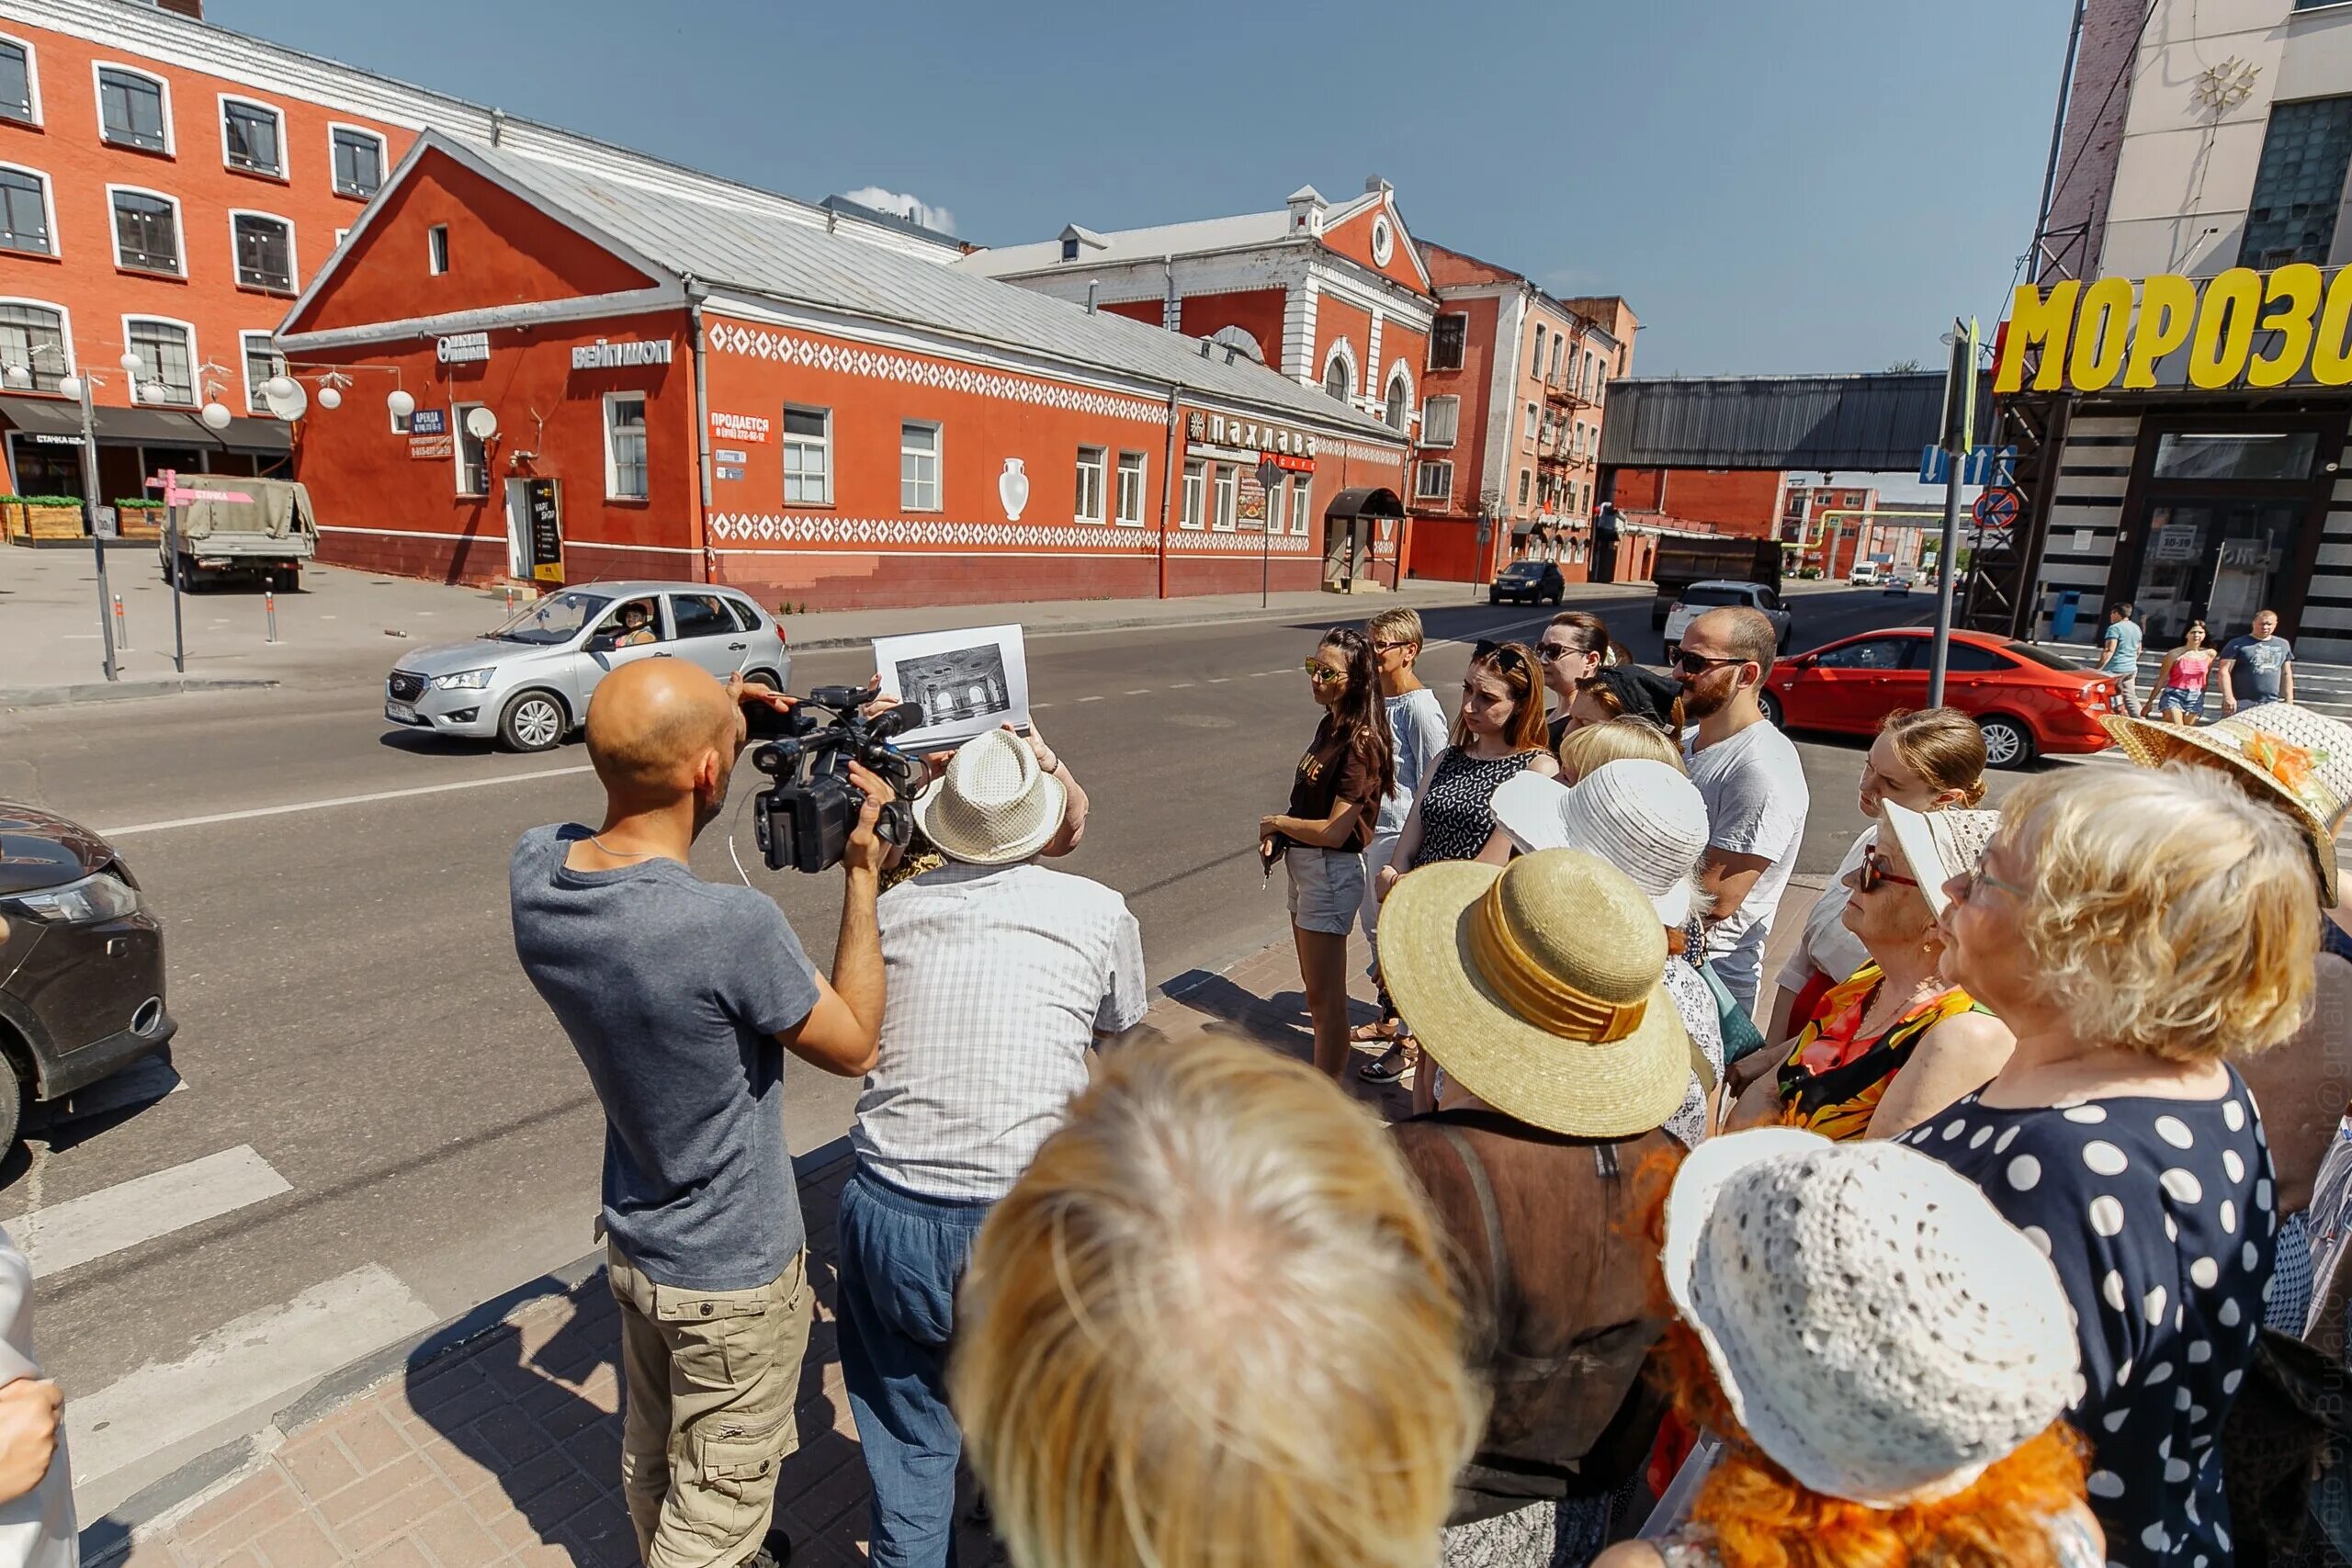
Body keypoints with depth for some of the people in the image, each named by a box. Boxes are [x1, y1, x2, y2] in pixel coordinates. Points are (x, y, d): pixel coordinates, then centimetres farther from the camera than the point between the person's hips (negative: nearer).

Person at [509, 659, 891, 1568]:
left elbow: (621, 837, 10)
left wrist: (703, 719, -3)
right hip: (734, 1275, -7)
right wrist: (862, 872, -15)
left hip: (633, 1242, 7)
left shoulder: (533, 871, -16)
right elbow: (853, 1046, -18)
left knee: (652, 1458, 31)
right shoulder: (734, 929, -36)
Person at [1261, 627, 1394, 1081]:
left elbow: (1334, 830, -23)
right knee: (1315, 987, 21)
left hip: (1332, 871, -10)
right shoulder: (1329, 725, 8)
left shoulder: (1360, 743, -20)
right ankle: (1325, 1074, 37)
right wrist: (1276, 835, -2)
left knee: (1325, 997, 0)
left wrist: (1277, 823, -8)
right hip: (1304, 865, 10)